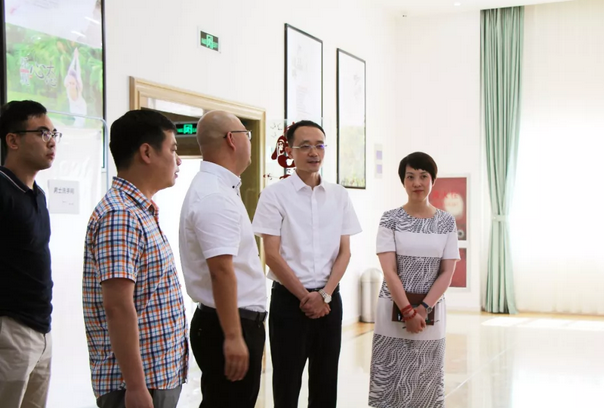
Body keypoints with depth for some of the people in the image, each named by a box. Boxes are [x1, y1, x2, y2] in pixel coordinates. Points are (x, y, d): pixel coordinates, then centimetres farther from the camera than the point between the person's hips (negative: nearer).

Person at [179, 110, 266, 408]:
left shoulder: (214, 188, 13)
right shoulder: (215, 196, -20)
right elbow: (221, 271, -26)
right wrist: (233, 337, -27)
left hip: (239, 323, 10)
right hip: (230, 327, -10)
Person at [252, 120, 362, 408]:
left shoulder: (339, 195, 6)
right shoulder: (275, 195, -5)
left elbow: (344, 252, 4)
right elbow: (272, 255, -8)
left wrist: (324, 295, -8)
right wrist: (305, 296, -10)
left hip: (330, 300, 4)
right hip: (289, 300, -3)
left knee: (326, 383, 11)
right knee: (287, 384, 5)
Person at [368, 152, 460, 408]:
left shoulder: (446, 222, 2)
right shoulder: (390, 220, -3)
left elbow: (447, 273, -1)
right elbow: (389, 271, -8)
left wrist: (422, 310, -12)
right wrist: (408, 312, -15)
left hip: (431, 314, 2)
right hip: (394, 312, -2)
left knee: (426, 385, 9)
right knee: (390, 381, 1)